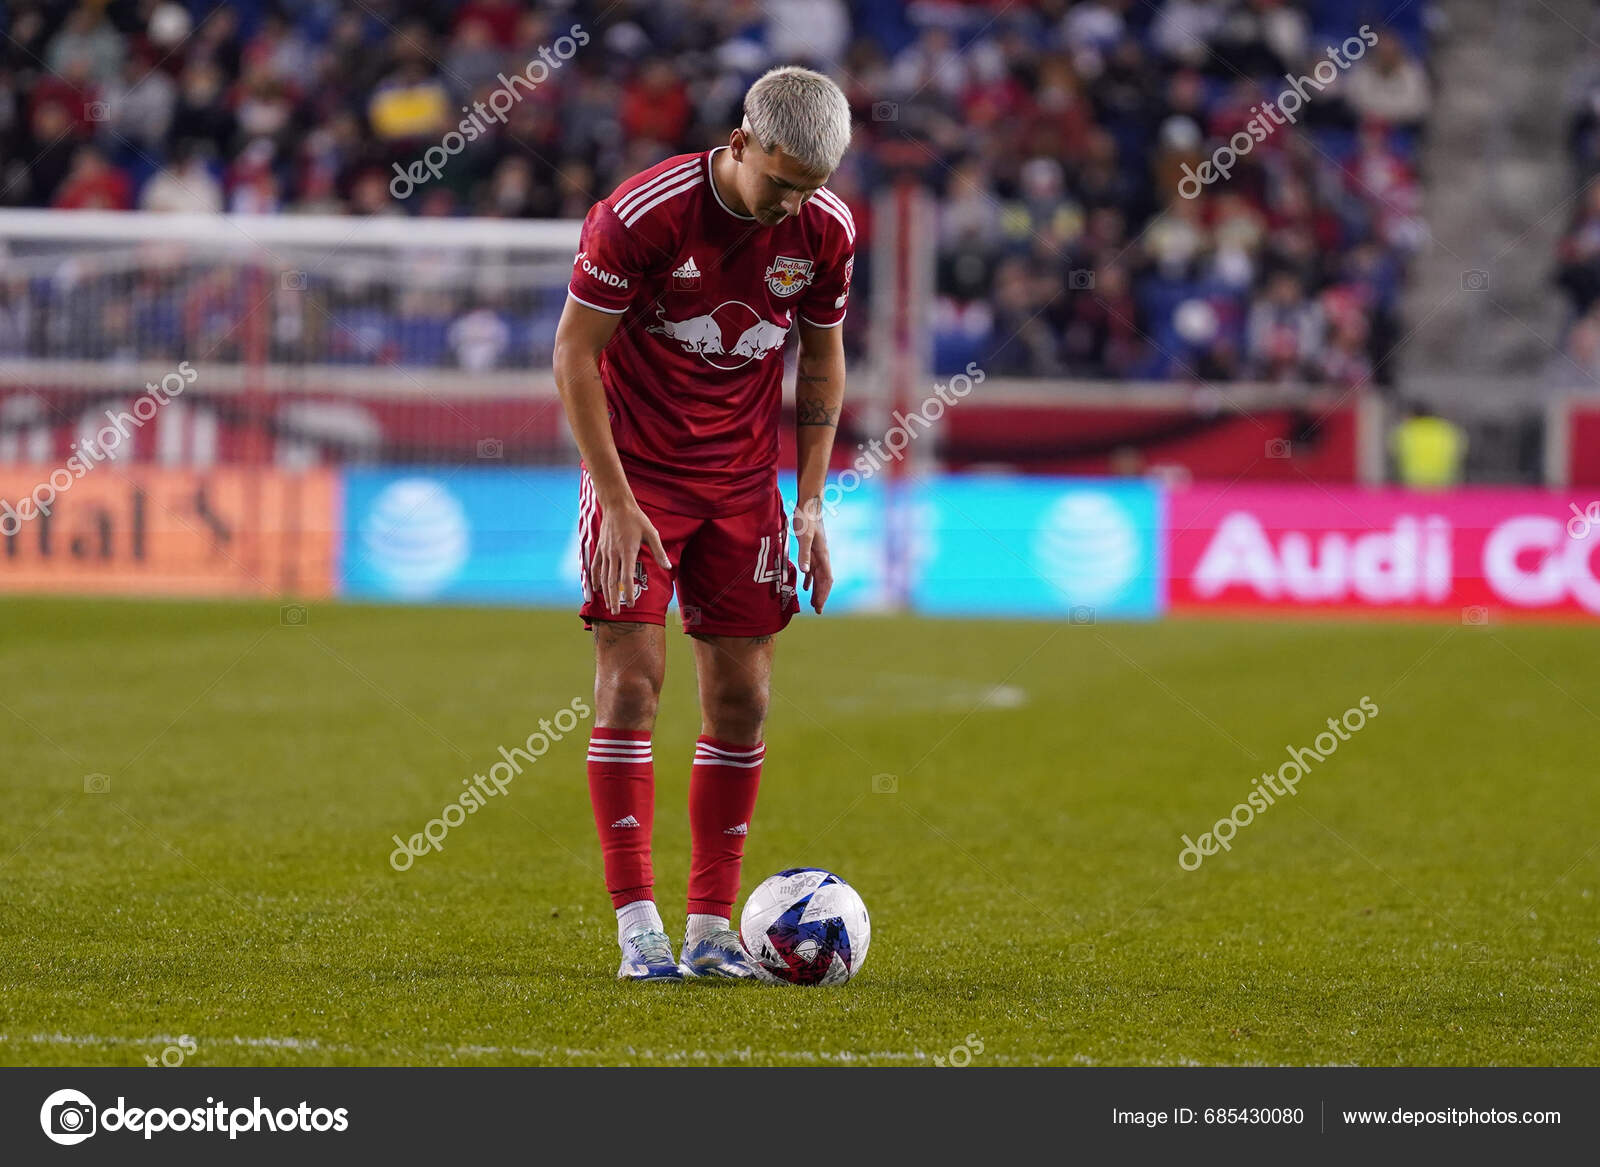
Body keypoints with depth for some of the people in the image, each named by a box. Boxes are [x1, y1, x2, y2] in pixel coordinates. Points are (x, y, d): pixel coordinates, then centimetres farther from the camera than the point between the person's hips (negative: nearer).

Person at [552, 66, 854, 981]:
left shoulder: (827, 229, -6)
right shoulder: (643, 215, -20)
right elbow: (575, 353, -13)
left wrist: (811, 502, 3)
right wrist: (617, 502, -17)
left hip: (743, 477, 4)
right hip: (636, 468, -4)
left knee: (741, 696, 1)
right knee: (633, 680, -11)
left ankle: (713, 925, 6)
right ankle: (638, 927, -10)